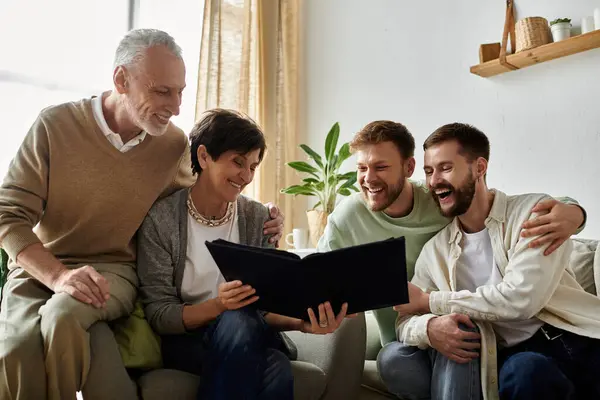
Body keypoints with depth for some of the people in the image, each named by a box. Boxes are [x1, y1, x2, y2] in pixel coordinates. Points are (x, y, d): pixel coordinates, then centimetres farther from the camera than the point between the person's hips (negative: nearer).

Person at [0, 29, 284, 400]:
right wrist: (58, 275, -25)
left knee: (63, 317, -32)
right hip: (40, 266, 0)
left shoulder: (175, 144, -1)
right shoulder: (55, 124, -9)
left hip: (114, 269, 1)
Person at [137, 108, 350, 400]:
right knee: (238, 321, -34)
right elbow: (158, 314, -11)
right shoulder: (161, 219, -9)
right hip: (184, 340, -2)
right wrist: (217, 306, -28)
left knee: (277, 372, -33)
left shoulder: (258, 219, 0)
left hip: (249, 341, 2)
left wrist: (302, 323, -25)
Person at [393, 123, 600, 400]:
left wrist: (428, 301, -7)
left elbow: (522, 298, -13)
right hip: (518, 355, 1)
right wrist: (429, 327, -16)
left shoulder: (534, 210, -1)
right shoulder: (434, 251, 10)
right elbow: (405, 321, 9)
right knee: (524, 370, -32)